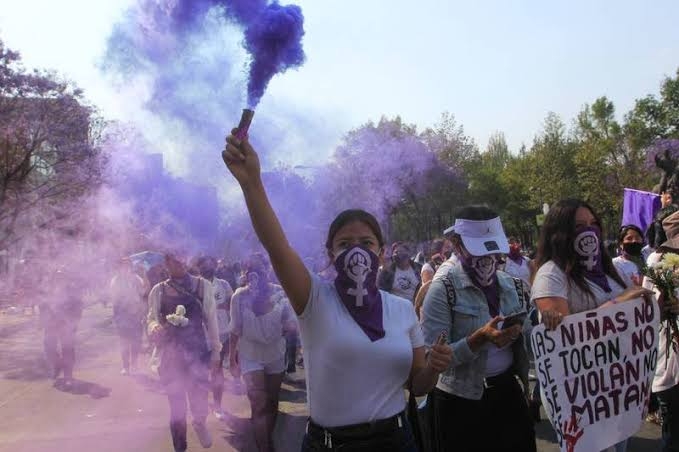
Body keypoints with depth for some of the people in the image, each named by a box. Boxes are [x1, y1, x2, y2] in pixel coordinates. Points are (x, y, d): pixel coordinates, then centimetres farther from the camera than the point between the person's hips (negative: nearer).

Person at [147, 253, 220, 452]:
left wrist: (215, 349, 0)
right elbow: (151, 318, 1)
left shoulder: (203, 286, -2)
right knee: (176, 406, 8)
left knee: (199, 401, 2)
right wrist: (155, 329, -23)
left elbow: (211, 318, 0)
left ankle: (200, 423, 39)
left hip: (198, 350, 0)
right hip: (171, 354, 1)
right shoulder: (158, 290, 0)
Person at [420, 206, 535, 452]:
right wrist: (480, 339, -29)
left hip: (507, 391, 5)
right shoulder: (443, 288, -13)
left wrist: (518, 332, -10)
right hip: (460, 402, -5)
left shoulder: (511, 284, 4)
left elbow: (525, 338, 12)